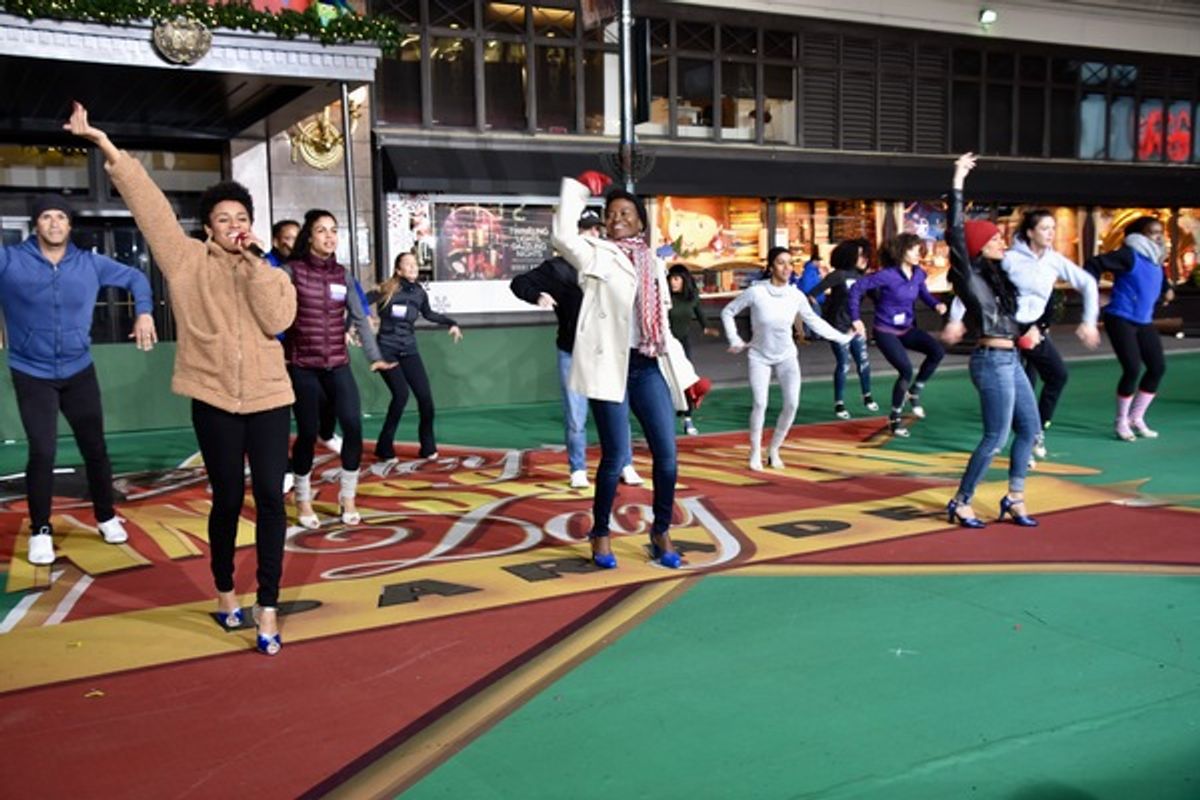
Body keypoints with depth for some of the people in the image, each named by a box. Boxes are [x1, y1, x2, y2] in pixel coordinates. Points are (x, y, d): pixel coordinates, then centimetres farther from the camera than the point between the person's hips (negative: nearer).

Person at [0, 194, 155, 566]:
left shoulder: (90, 263, -2)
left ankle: (106, 517, 29)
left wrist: (144, 313, -3)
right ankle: (40, 530, 13)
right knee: (42, 452, -7)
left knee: (95, 447, 10)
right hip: (32, 374, -2)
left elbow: (135, 278, 11)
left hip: (79, 371, 3)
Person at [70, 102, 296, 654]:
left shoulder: (269, 271, 8)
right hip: (215, 399, -1)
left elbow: (278, 319, -11)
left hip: (267, 397, 1)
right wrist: (108, 148, -6)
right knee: (227, 498, 7)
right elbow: (149, 203, -2)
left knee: (270, 497, -3)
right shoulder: (187, 260, 4)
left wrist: (252, 263, -10)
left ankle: (267, 608, 4)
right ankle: (224, 591, 30)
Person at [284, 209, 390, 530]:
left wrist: (374, 357, 2)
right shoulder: (292, 271, -4)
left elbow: (359, 318, 6)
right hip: (302, 366, -3)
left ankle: (347, 498, 10)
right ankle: (303, 501, 21)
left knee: (353, 426, -8)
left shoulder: (341, 274, 7)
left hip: (338, 364, 3)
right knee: (308, 433, 0)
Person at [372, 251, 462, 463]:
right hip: (387, 350, -4)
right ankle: (384, 446, -2)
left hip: (409, 350, 5)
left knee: (425, 395, -5)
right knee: (401, 394, -18)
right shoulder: (386, 290, -10)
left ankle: (428, 447, 11)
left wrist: (451, 323, 20)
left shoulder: (419, 292, 5)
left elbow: (428, 314, 24)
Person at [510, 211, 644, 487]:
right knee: (575, 418, 6)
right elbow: (519, 283, -3)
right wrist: (537, 296, -21)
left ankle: (625, 466, 17)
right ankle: (578, 470, 19)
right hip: (573, 354, -2)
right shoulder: (559, 267, -5)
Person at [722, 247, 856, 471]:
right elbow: (727, 311, -5)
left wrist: (842, 337, 6)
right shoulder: (755, 292, -18)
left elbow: (814, 321, 4)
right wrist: (735, 340, -7)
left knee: (792, 403, -12)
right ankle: (755, 453, 4)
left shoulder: (796, 296, -10)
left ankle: (774, 449, 8)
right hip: (760, 357, -2)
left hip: (787, 356, 2)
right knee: (760, 404, -16)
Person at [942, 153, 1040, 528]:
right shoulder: (969, 275, -10)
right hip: (992, 360, -9)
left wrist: (1031, 328, 12)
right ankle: (960, 503, 5)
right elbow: (956, 232, -21)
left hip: (1010, 359, 9)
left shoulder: (996, 274, 14)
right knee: (996, 437, -5)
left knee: (1029, 429, 13)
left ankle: (1014, 499, 22)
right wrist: (958, 184, -21)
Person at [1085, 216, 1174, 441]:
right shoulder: (1129, 255, -11)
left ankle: (1136, 417, 18)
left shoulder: (1157, 261, 13)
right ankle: (1120, 421, 5)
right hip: (1121, 319, -8)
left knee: (1158, 367, 3)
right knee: (1132, 369, -14)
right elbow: (1094, 264, -16)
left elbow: (1161, 282, 32)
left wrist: (1166, 290, 10)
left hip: (1144, 322, 8)